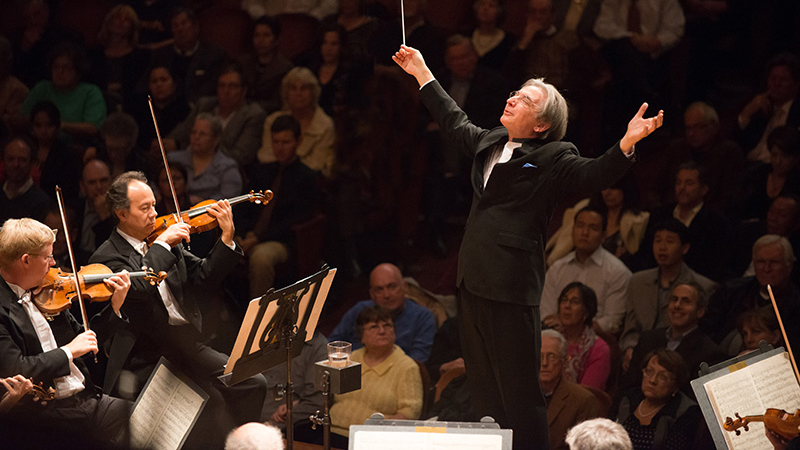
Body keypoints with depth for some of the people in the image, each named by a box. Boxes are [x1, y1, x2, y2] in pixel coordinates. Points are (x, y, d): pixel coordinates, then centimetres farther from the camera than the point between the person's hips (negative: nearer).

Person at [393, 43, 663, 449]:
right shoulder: (490, 142, 16)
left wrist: (628, 143, -36)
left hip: (512, 290, -8)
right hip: (473, 280, 8)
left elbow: (593, 175, -20)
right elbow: (455, 123, 34)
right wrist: (422, 73, 41)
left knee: (518, 390, -7)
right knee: (482, 385, 15)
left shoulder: (552, 158, -6)